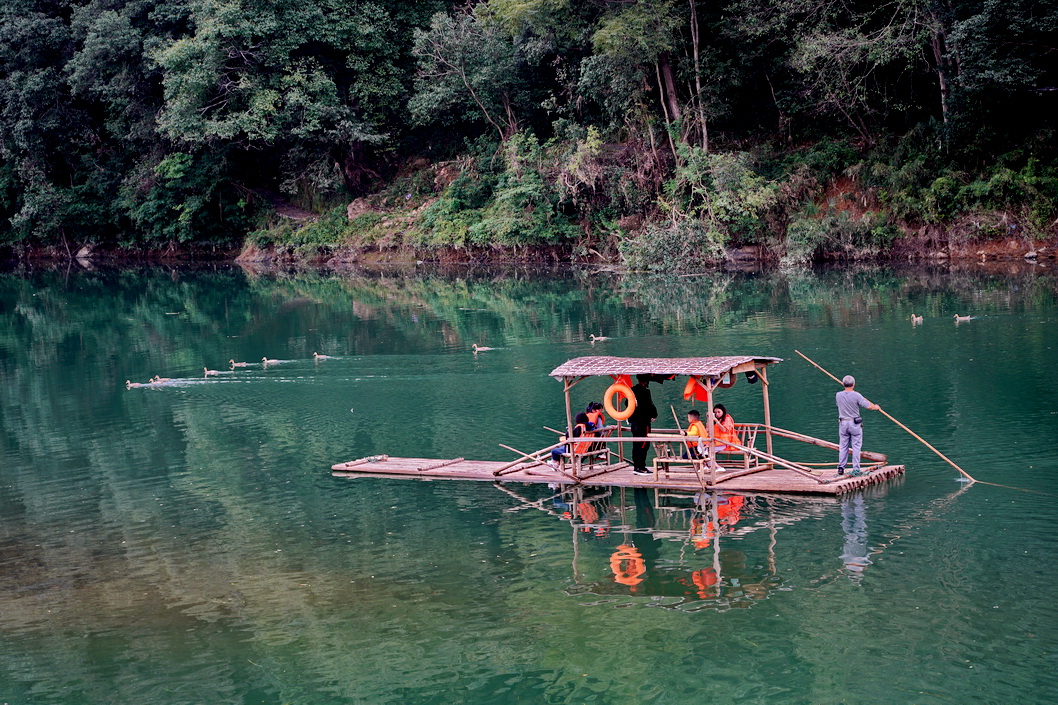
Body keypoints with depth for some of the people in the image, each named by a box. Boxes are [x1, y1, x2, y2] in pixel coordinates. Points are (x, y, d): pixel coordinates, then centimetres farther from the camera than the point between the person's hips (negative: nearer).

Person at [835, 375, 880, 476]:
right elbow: (868, 406, -11)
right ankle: (855, 470, 2)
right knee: (856, 447, 3)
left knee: (843, 446, 11)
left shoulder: (838, 395, -3)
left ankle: (841, 468, 11)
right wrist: (876, 407, 12)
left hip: (843, 423, 3)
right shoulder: (856, 396, -15)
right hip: (855, 424, -3)